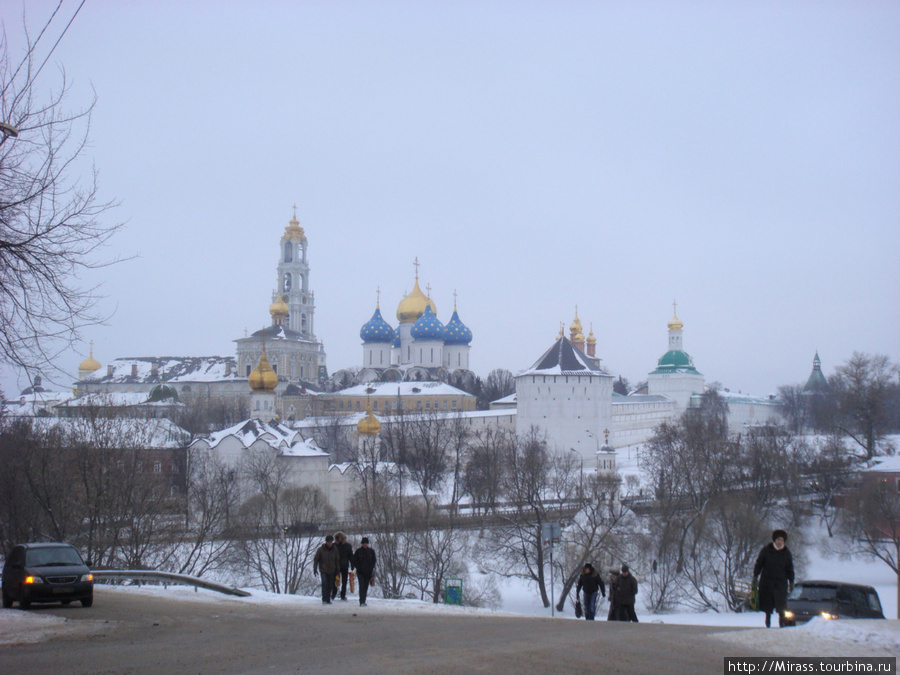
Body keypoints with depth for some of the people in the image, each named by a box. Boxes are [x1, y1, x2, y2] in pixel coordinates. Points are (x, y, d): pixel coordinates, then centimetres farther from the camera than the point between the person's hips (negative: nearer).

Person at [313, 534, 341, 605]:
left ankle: (328, 599, 17)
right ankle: (324, 599, -15)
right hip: (323, 570, -3)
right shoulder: (321, 549, -5)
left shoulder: (335, 549, 3)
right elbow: (315, 559, 1)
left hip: (332, 571, 3)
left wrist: (338, 570, 13)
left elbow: (337, 560, 13)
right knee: (324, 584, -16)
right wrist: (315, 569, -4)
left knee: (330, 586, 6)